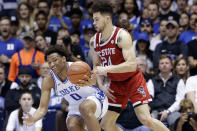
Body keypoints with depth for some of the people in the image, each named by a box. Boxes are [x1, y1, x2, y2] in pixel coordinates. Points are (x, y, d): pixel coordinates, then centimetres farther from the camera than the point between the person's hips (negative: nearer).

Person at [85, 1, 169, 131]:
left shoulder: (122, 36, -21)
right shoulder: (94, 41, 0)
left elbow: (132, 65, -31)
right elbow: (97, 66, 13)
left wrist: (106, 69, -36)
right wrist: (101, 85, -4)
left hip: (133, 80, -7)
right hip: (116, 85, 7)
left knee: (145, 119, -20)